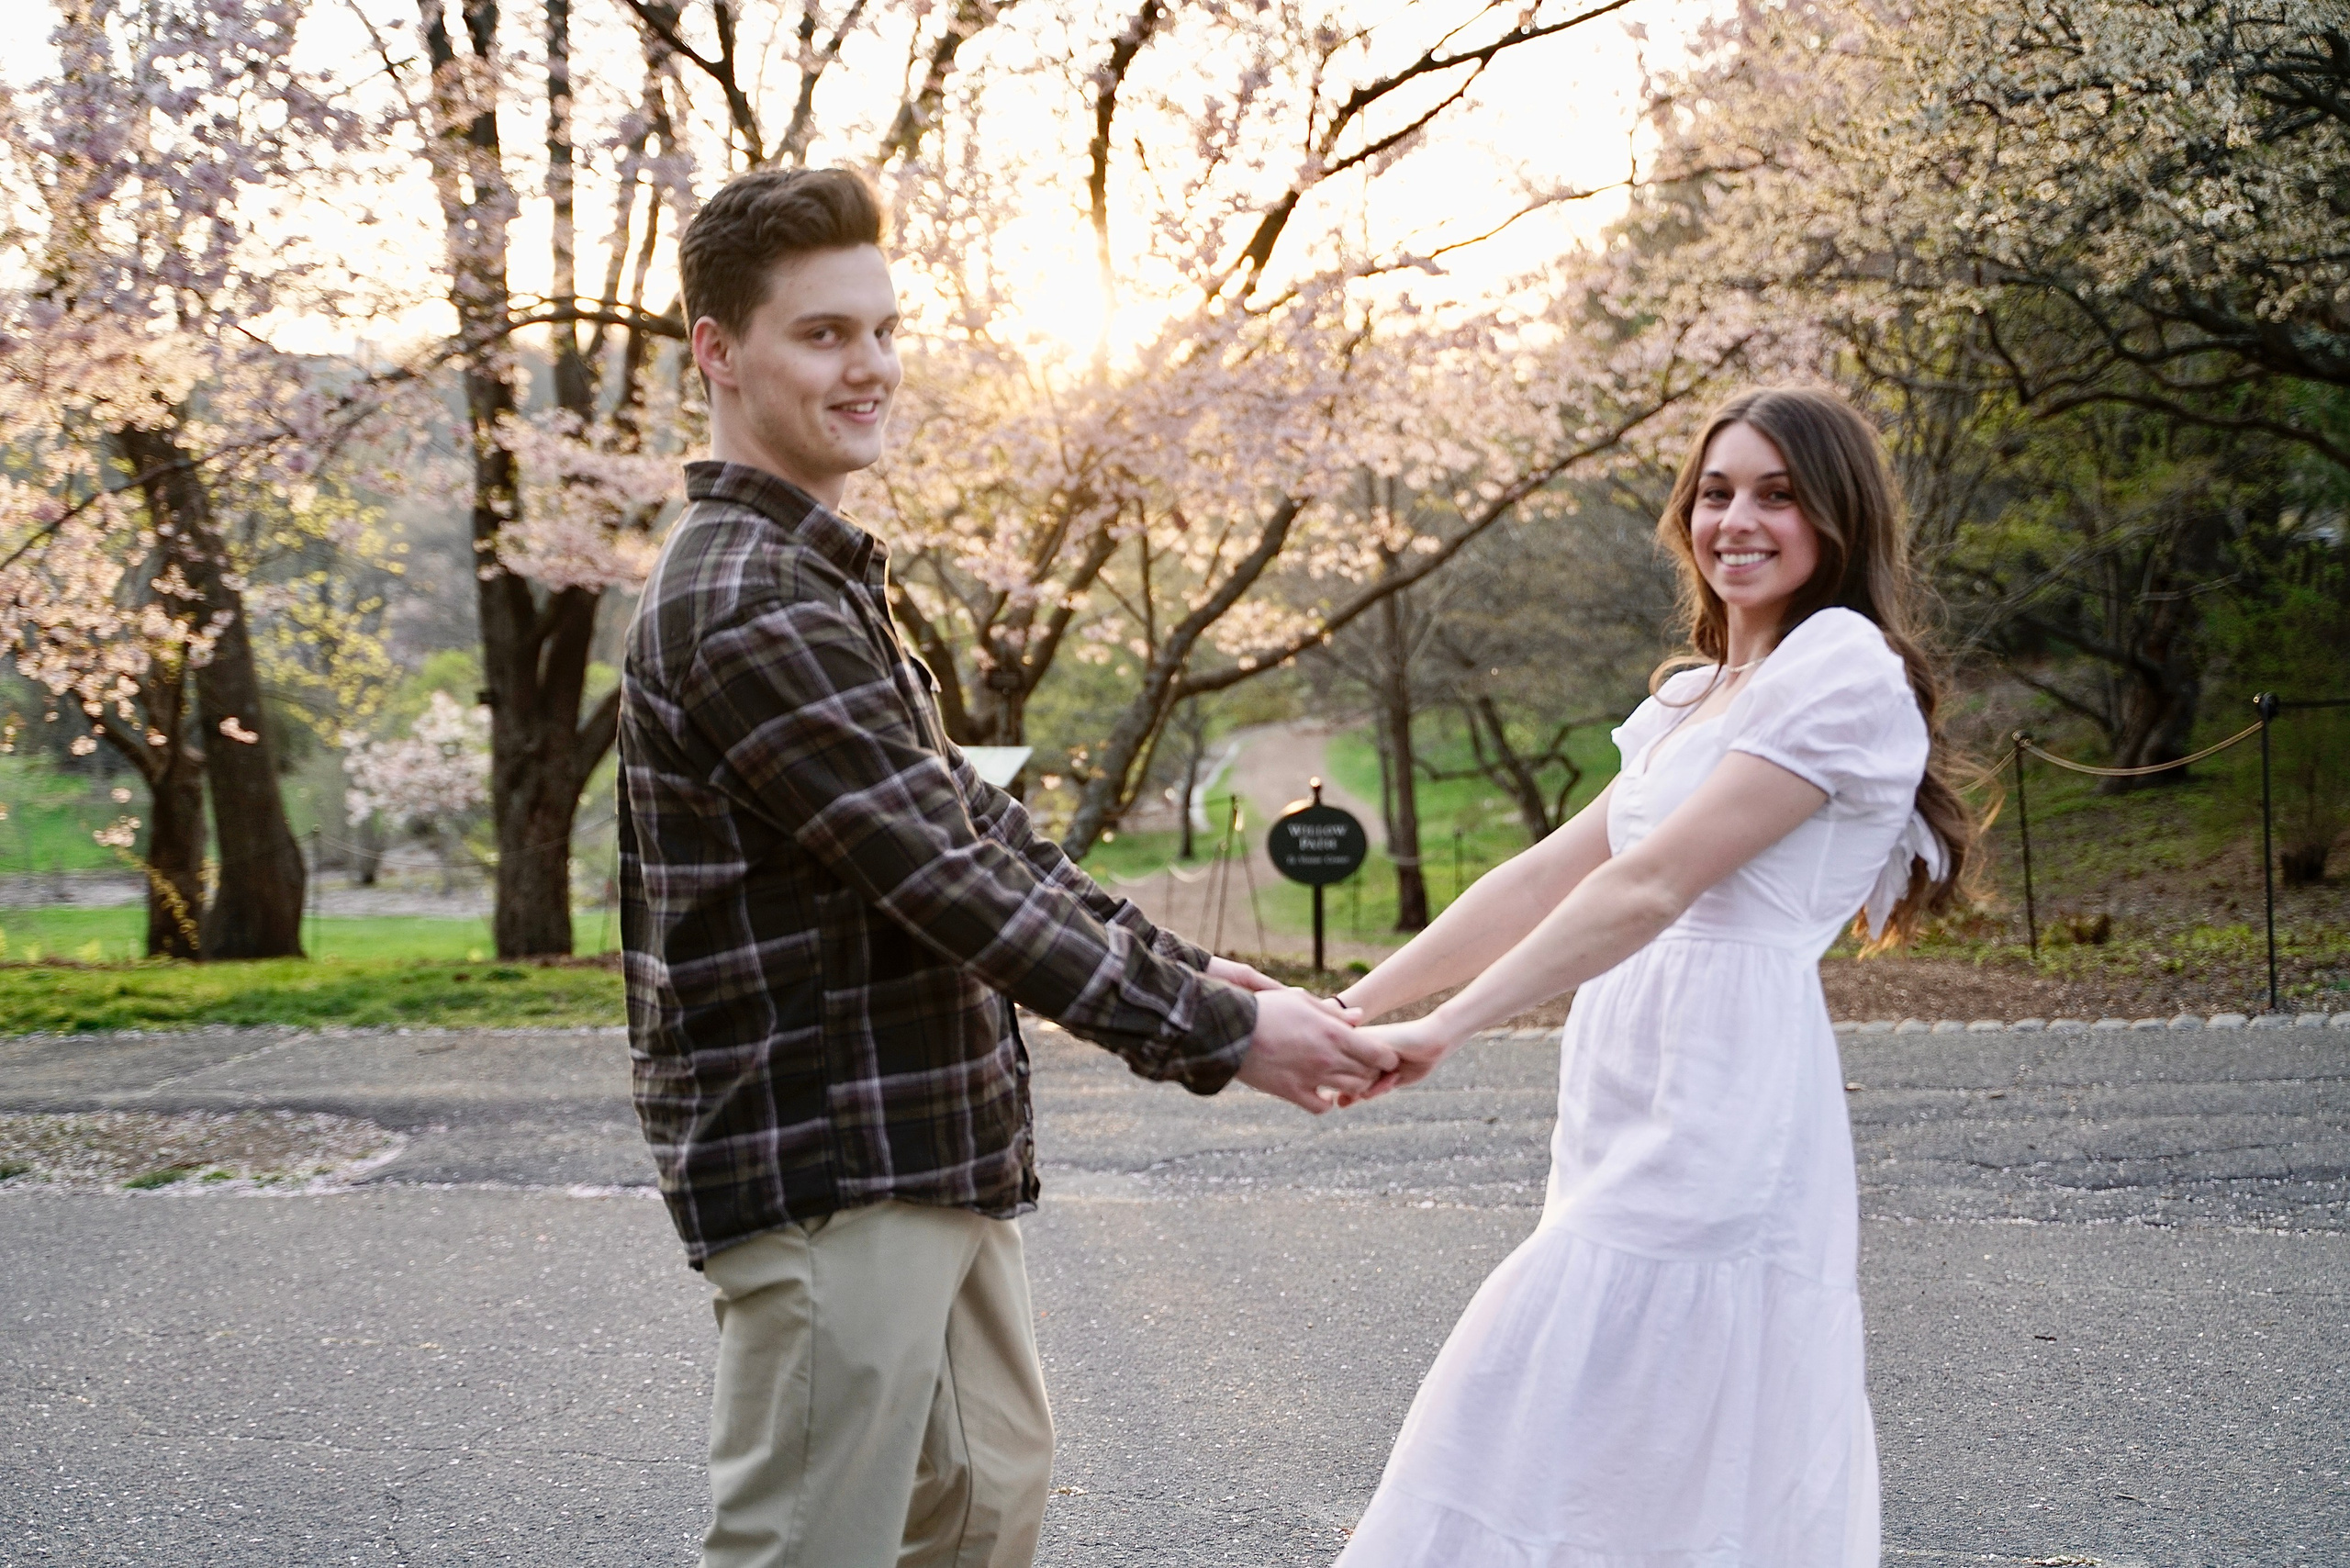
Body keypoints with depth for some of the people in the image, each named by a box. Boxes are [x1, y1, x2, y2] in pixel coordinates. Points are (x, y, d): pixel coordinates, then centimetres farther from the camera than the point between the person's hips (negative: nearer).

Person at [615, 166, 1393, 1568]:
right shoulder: (744, 610, -19)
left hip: (934, 1153, 10)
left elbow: (971, 819, 17)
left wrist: (1179, 965, 10)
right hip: (826, 1167, -10)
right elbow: (947, 880, -22)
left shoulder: (831, 580, 16)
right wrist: (1214, 1033, -17)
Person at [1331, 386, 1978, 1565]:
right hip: (1640, 1115, 9)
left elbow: (1649, 888, -16)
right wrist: (1353, 1006, 10)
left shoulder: (1845, 668, -8)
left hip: (1710, 1121, -9)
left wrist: (1445, 1030, -18)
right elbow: (1549, 876, 17)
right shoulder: (1694, 701, 21)